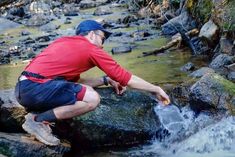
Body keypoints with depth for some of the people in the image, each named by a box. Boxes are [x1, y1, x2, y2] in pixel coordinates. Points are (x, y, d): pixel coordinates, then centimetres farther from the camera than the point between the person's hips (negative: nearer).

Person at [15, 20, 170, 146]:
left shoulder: (64, 42, 24)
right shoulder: (91, 49, 2)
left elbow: (73, 81, 29)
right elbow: (125, 77, 6)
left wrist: (106, 80, 26)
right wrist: (156, 89, 17)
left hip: (22, 88, 9)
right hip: (37, 88, -9)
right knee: (92, 98, -12)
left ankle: (36, 112, 8)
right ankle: (38, 120, -8)